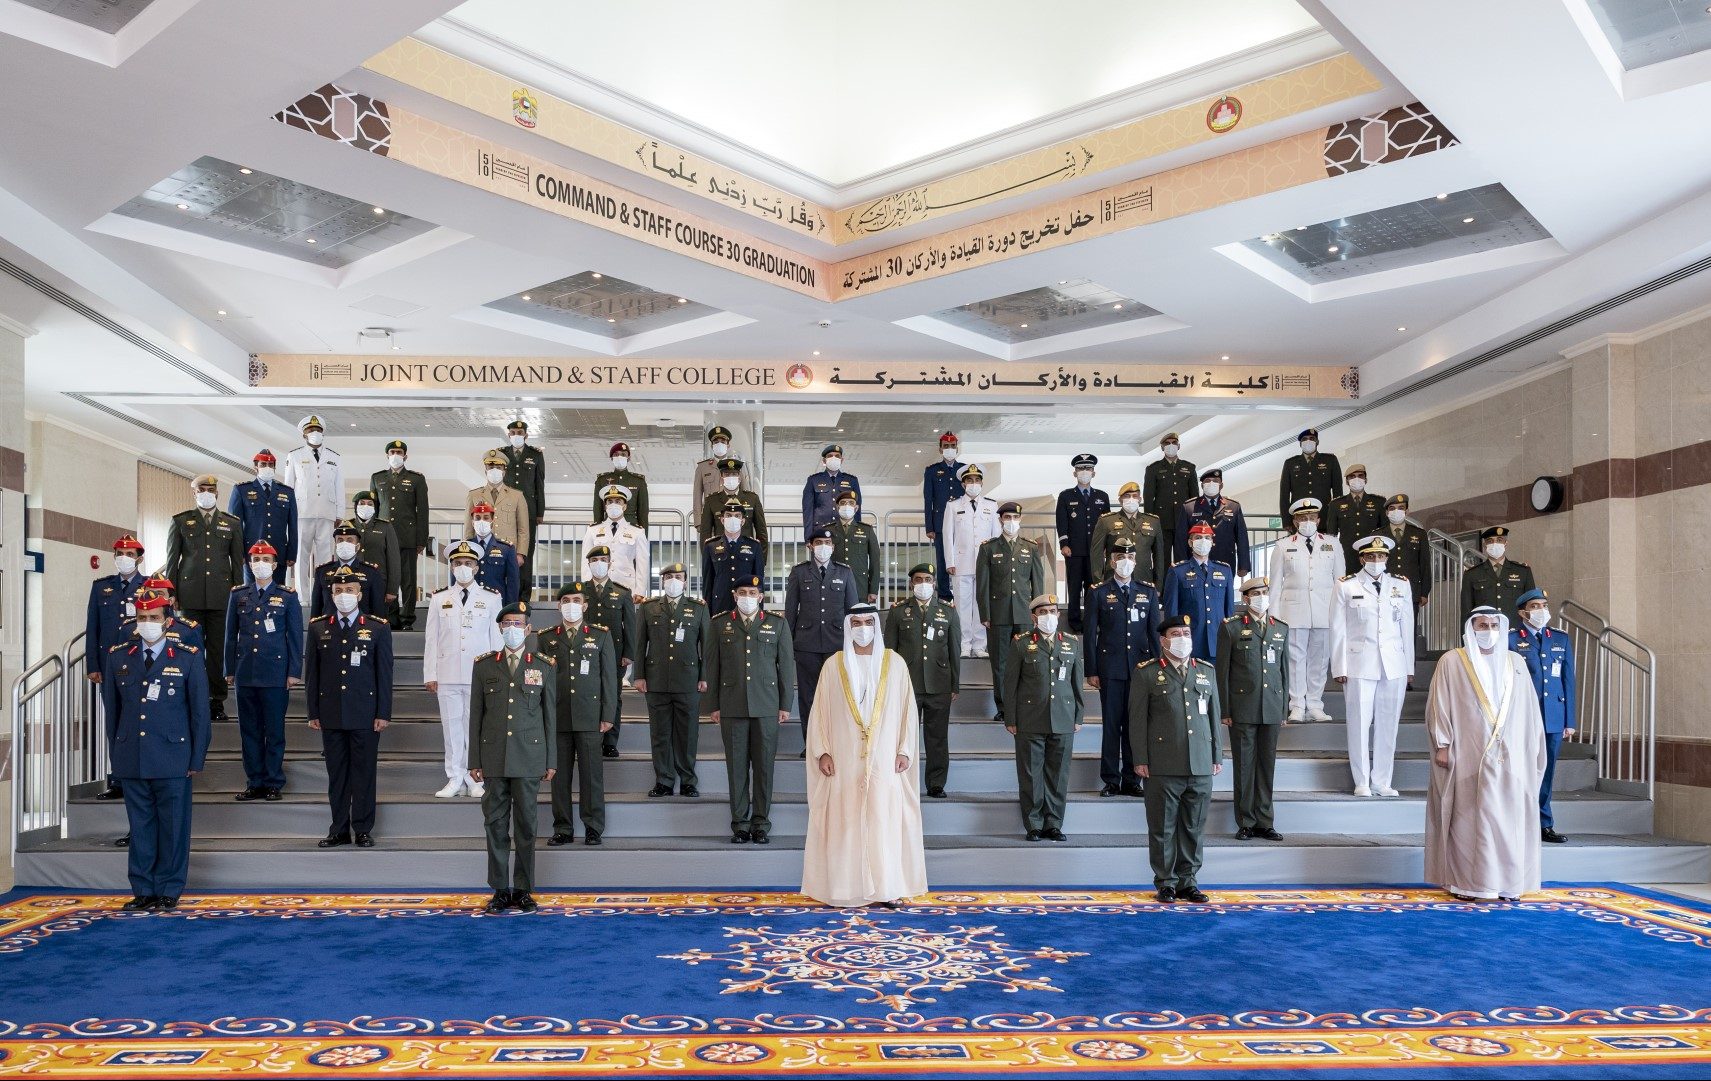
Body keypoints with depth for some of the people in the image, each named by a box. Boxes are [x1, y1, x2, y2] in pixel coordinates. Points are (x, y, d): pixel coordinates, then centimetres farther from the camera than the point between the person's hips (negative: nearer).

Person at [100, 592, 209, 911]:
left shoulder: (188, 658, -1)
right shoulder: (117, 656, 8)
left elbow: (200, 712, 1)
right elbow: (111, 708, 14)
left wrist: (197, 759, -1)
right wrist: (117, 752, 11)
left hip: (172, 759, -2)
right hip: (130, 761, 3)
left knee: (173, 827, 3)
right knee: (140, 827, 9)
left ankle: (169, 891, 13)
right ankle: (143, 890, 18)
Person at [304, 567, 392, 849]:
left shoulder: (378, 628, 2)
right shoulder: (318, 628, 8)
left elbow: (384, 674, 1)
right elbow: (311, 674, 8)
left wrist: (383, 714, -4)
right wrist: (313, 713, 4)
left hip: (365, 715, -2)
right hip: (331, 716, 2)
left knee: (364, 773, 2)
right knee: (336, 773, 7)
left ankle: (363, 830, 10)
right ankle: (339, 830, 15)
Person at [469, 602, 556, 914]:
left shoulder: (543, 667, 5)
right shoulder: (484, 666, 7)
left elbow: (550, 715, 6)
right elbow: (476, 715, 7)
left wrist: (551, 760, 3)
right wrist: (474, 760, 3)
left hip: (529, 758, -1)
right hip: (494, 758, 1)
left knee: (526, 825, 4)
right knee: (496, 824, 5)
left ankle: (523, 889, 14)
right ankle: (500, 890, 14)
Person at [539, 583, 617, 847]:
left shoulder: (601, 635, 7)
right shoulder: (545, 638, 10)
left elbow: (609, 677, 5)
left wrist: (607, 716, -1)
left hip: (589, 717, -1)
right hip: (556, 717, 1)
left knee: (592, 773, 0)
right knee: (559, 774, 3)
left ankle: (593, 829, 9)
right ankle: (563, 829, 13)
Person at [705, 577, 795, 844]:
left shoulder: (777, 625, 9)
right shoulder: (720, 625, 9)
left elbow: (786, 666, 8)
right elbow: (713, 667, 9)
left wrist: (785, 705, 3)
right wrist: (714, 706, 5)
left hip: (766, 707, 0)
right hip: (732, 707, 0)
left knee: (764, 765, 1)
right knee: (737, 765, 2)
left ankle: (761, 823, 10)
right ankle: (740, 824, 10)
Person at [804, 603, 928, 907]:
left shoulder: (894, 663, 4)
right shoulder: (833, 666, 4)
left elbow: (908, 709, 5)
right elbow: (820, 712, 4)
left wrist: (905, 750, -2)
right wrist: (822, 752, -4)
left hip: (884, 760, 0)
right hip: (844, 760, 0)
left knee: (885, 821, 1)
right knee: (844, 822, 0)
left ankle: (887, 888, 9)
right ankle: (844, 888, 8)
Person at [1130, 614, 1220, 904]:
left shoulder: (1207, 671, 13)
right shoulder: (1147, 673, 1)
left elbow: (1214, 715, 15)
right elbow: (1138, 719, -1)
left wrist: (1217, 757, 11)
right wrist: (1140, 760, -6)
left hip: (1201, 766, 4)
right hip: (1163, 766, -3)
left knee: (1194, 826, 8)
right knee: (1163, 826, 3)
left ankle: (1188, 881, 19)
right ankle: (1165, 883, 13)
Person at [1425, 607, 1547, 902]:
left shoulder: (1516, 663, 12)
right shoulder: (1452, 662, 1)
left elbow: (1528, 711, 14)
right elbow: (1438, 706, -2)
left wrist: (1532, 750, 10)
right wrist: (1442, 745, -9)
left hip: (1510, 755, 4)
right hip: (1468, 755, -4)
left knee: (1509, 817, 3)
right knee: (1469, 816, -4)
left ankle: (1507, 881, 12)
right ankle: (1466, 882, 2)